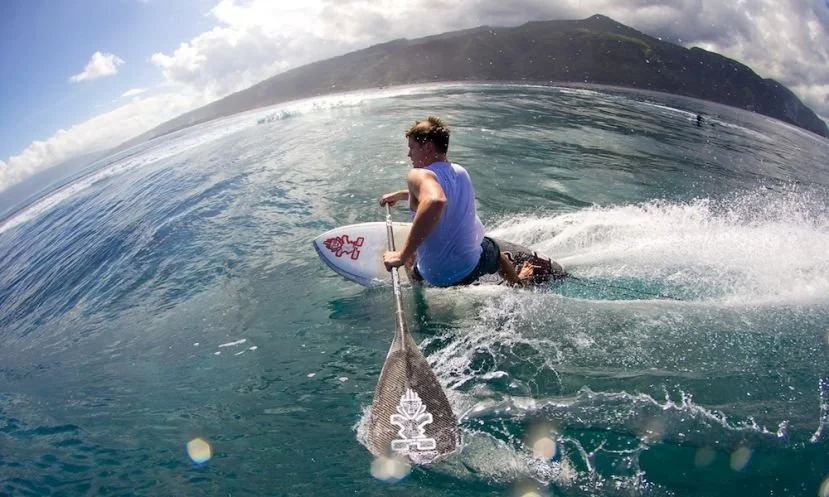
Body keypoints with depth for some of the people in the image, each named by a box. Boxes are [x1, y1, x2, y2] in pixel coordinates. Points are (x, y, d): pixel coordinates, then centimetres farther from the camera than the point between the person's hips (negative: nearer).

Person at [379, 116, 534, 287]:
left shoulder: (419, 175, -21)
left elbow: (435, 202, -44)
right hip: (471, 267, 5)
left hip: (435, 275, -5)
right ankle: (519, 282, 64)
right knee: (493, 249, 40)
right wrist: (399, 195, 32)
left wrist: (402, 255, -40)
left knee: (409, 256, 31)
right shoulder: (460, 172, 1)